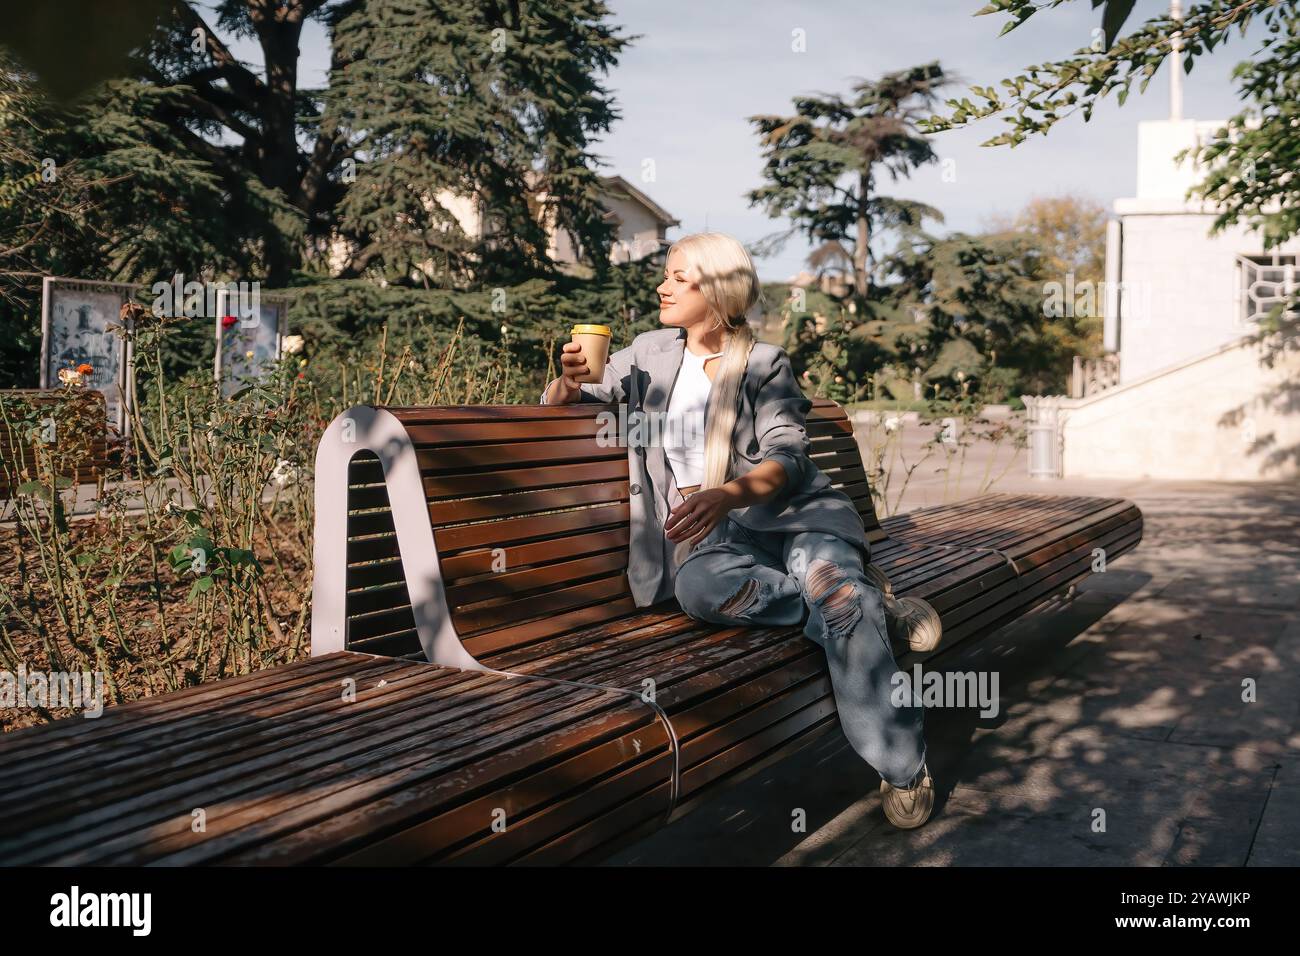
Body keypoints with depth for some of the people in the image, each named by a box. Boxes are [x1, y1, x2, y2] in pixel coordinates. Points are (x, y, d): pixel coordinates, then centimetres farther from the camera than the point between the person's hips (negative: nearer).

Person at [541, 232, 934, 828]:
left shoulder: (765, 364, 7)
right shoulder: (651, 352, 17)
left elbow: (788, 459, -7)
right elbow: (558, 403, 21)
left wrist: (729, 494, -30)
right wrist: (570, 381, -6)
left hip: (782, 509, -1)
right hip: (704, 529, 2)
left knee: (830, 581, -35)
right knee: (699, 586, -37)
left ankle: (903, 767, -25)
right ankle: (863, 612, -21)